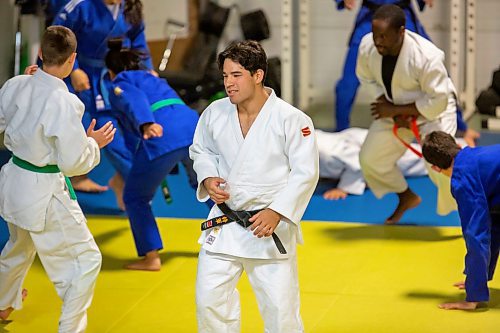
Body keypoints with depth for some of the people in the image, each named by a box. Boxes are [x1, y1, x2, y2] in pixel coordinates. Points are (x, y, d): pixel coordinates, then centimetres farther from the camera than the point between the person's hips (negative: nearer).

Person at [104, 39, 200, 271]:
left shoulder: (119, 86, 14)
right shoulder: (152, 79, 36)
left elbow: (135, 100, -9)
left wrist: (146, 124, -26)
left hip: (162, 139, -6)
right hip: (194, 126, 6)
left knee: (134, 197, 13)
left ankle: (151, 258, 8)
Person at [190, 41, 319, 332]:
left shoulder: (292, 119, -14)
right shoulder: (215, 114, -2)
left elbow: (305, 172, -12)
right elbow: (201, 150, 15)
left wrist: (277, 212, -20)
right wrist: (208, 178, -5)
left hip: (270, 225, -3)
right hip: (225, 222, 4)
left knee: (280, 307, 1)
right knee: (210, 297, 6)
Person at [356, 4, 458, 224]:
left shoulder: (427, 57, -36)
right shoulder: (367, 46, -21)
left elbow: (438, 102, -27)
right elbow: (367, 77, 0)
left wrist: (395, 110, -26)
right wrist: (390, 109, -13)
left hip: (433, 112, -6)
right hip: (395, 111, 6)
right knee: (370, 159, 6)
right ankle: (407, 198, 33)